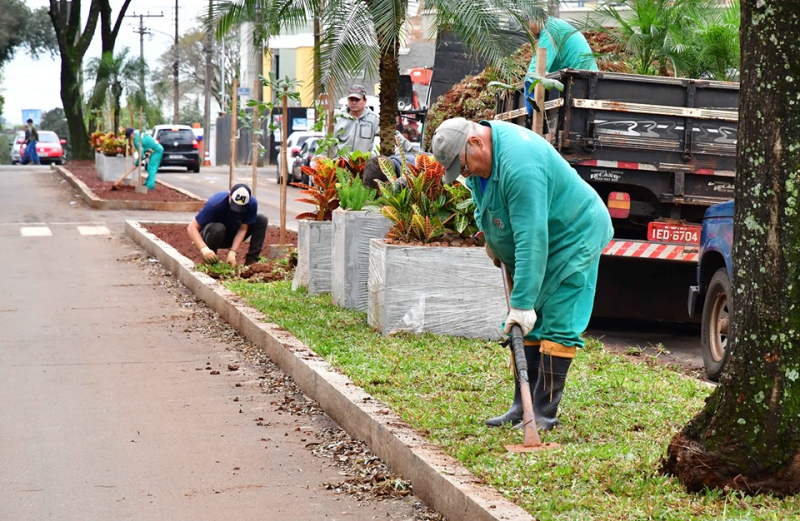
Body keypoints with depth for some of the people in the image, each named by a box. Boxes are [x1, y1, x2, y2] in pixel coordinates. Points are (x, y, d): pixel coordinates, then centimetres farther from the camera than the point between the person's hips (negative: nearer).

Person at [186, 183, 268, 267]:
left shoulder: (252, 203, -25)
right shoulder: (215, 203, -34)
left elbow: (242, 229, -19)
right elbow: (192, 228, -34)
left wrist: (232, 252, -33)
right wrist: (204, 248, -50)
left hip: (233, 237, 4)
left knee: (262, 220, -15)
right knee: (218, 228, -39)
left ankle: (252, 260, -12)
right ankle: (210, 262, -15)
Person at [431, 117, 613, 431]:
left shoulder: (520, 164, -35)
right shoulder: (480, 153, -5)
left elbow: (531, 239, -38)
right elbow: (486, 202, 20)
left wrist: (522, 303, -38)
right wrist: (491, 239, 22)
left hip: (573, 238, -10)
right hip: (537, 241, 10)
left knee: (557, 327, -12)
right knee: (526, 327, 8)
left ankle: (544, 414, -10)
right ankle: (522, 406, 12)